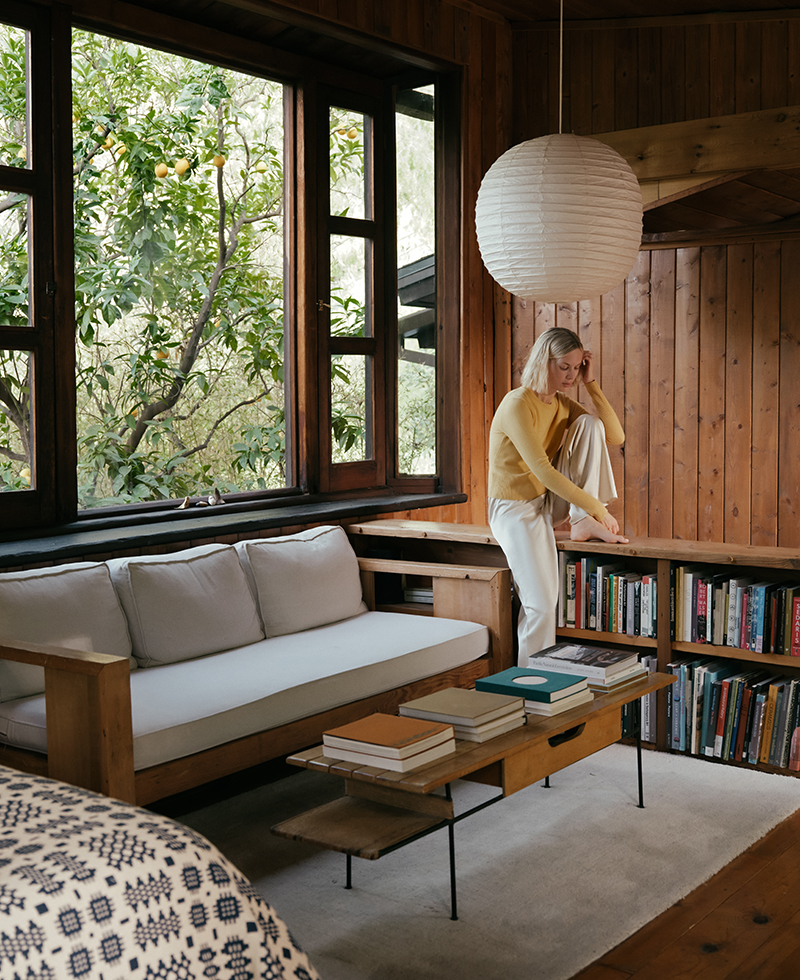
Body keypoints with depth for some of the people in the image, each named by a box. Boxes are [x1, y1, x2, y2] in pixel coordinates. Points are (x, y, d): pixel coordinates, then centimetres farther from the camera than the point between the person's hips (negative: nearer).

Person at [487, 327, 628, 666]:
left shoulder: (562, 404, 5)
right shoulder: (518, 405, -21)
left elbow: (615, 437, 0)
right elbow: (543, 471, -27)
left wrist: (591, 384, -7)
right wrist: (598, 508, -25)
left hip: (549, 501, 7)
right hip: (515, 508, -7)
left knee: (591, 424, -8)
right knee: (541, 605, -20)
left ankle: (582, 524, -10)